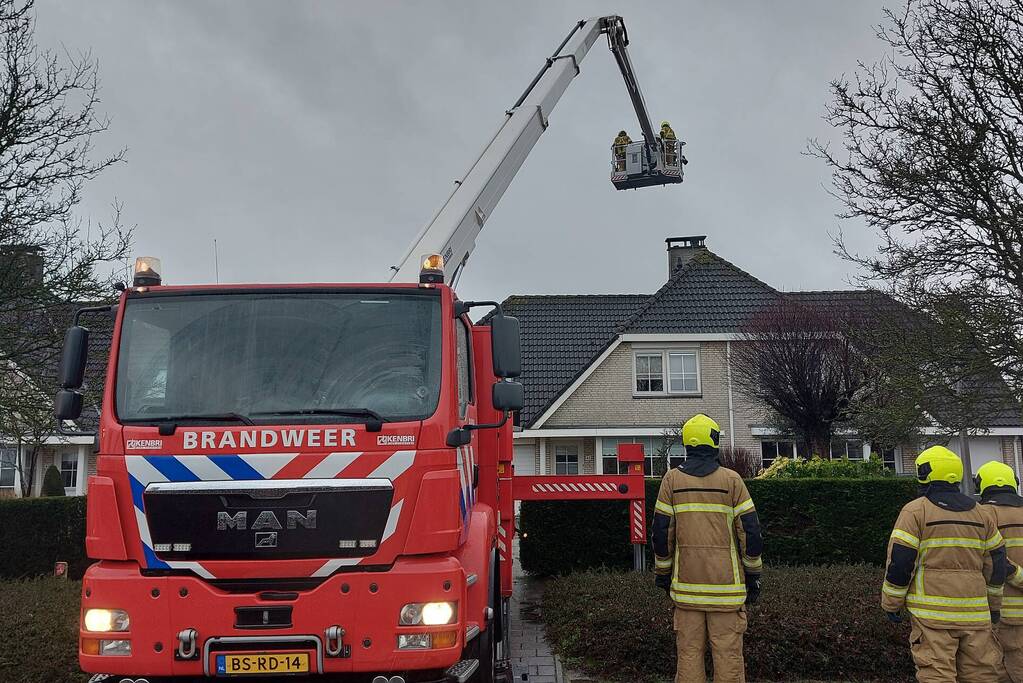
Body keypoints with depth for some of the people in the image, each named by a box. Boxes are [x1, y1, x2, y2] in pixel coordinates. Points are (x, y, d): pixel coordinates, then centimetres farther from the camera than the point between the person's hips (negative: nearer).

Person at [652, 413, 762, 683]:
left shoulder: (672, 479, 2)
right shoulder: (731, 479, -2)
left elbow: (662, 532, 2)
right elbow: (750, 531, -2)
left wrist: (663, 574, 12)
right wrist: (753, 575, 8)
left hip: (686, 582, 2)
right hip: (726, 582, -1)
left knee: (689, 653, 6)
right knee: (728, 654, 2)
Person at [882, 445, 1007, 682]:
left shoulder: (915, 511, -4)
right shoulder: (981, 514, 12)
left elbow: (900, 561, -7)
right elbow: (996, 563, 16)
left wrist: (891, 603, 2)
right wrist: (994, 604, 26)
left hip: (932, 612, -5)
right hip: (975, 613, 5)